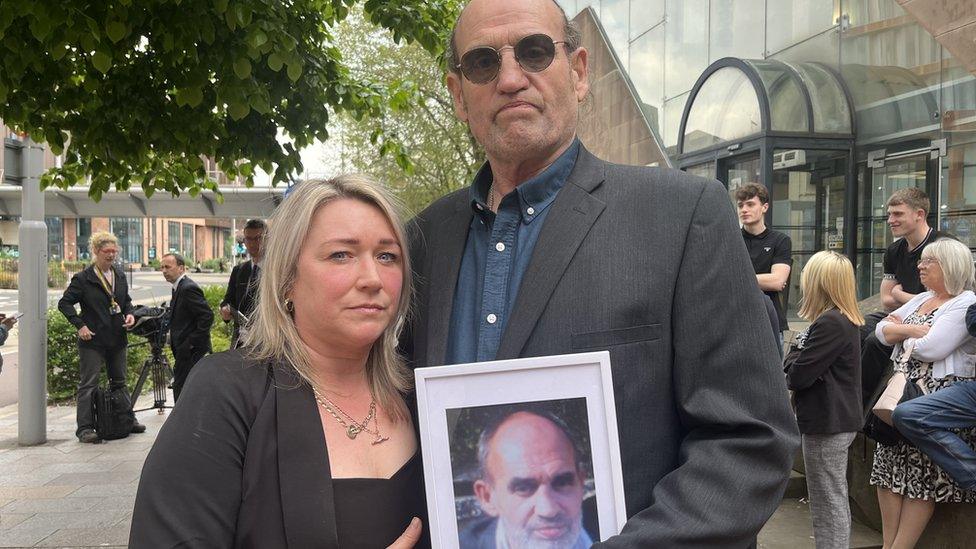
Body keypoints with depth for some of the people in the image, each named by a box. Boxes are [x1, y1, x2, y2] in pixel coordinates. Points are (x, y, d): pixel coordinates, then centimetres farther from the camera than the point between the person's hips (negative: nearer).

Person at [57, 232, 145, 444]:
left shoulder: (119, 275, 8)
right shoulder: (83, 278, -9)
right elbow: (64, 303, -6)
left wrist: (129, 313, 1)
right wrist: (80, 325, -14)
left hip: (117, 338, 6)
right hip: (93, 339, -6)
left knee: (119, 382, 15)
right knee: (88, 384, -3)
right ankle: (85, 428, 1)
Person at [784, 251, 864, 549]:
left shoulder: (830, 324, -22)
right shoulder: (843, 319, 11)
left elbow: (797, 375, -22)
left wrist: (794, 357, -3)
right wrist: (799, 357, -7)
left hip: (827, 424, -10)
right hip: (835, 419, 10)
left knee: (829, 502, 0)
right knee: (835, 500, 21)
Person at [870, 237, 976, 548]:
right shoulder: (922, 299, 17)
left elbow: (930, 348, -22)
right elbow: (881, 330, 9)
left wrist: (900, 333, -4)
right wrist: (911, 330, -9)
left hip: (937, 400, -8)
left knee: (922, 475, 0)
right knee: (889, 465, 8)